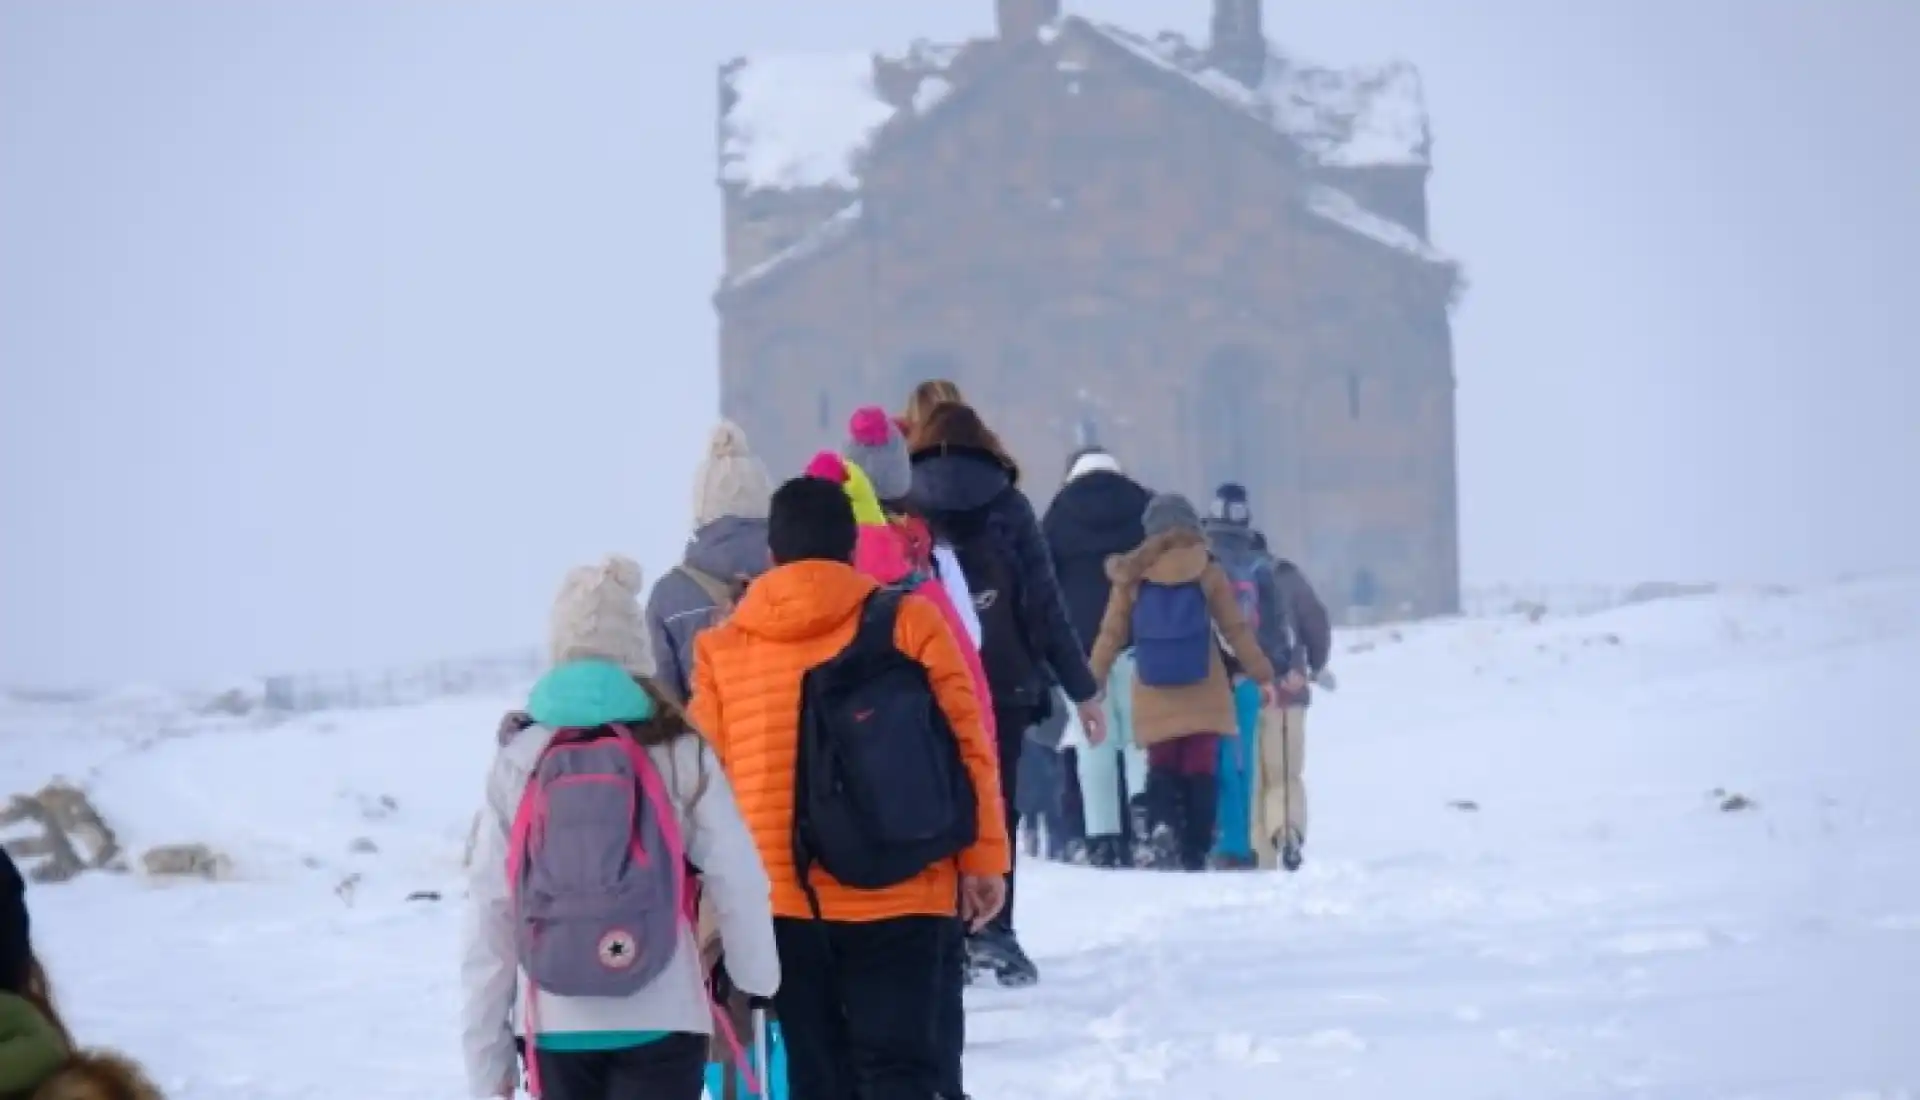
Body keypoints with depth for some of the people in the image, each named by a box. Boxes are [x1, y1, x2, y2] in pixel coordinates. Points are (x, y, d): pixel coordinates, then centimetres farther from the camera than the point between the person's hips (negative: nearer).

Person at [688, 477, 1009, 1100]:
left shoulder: (721, 650, 4)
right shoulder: (909, 623, -1)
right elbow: (967, 746, -2)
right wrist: (984, 860, 5)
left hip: (780, 898, 2)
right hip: (899, 895, -2)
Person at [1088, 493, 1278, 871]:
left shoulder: (1132, 576, 1)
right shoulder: (1207, 572, -2)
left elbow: (1111, 633, 3)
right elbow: (1237, 629, 1)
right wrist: (1263, 675, 9)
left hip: (1155, 700, 1)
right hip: (1204, 697, -1)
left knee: (1162, 769, 10)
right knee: (1200, 772, 4)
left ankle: (1163, 824, -17)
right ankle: (1195, 853, -1)